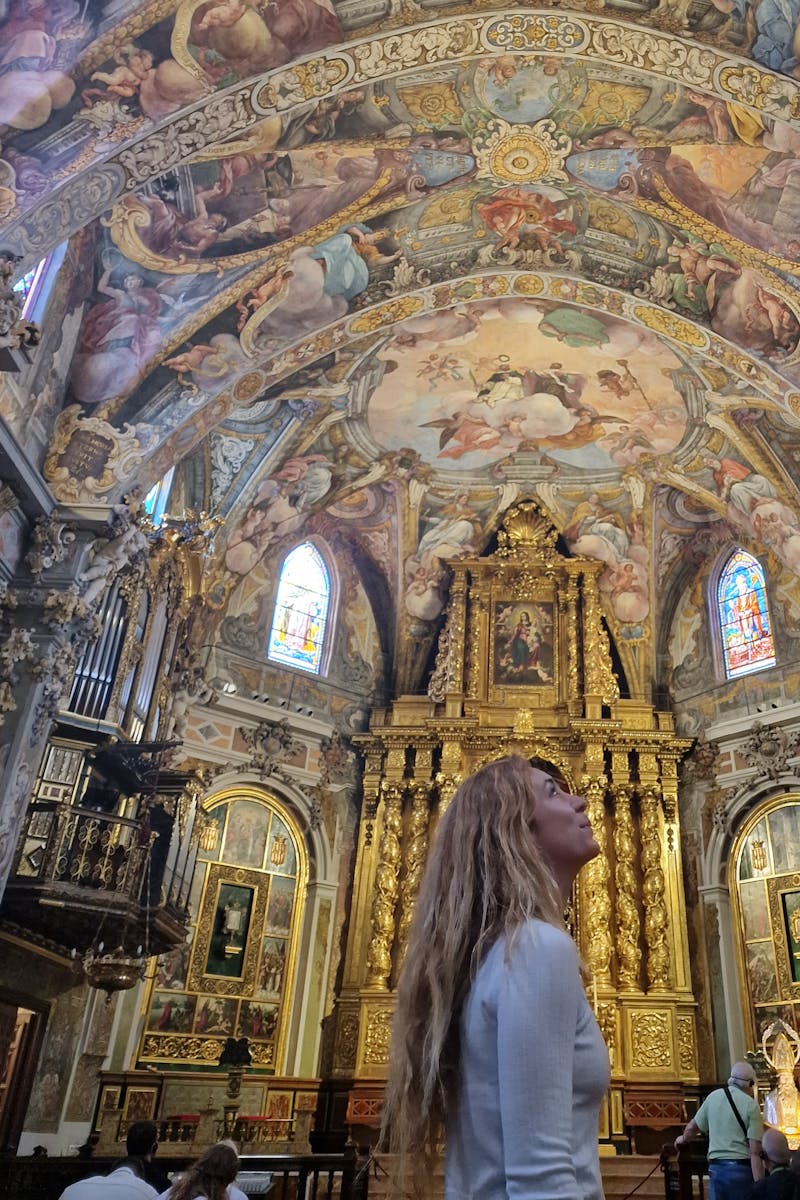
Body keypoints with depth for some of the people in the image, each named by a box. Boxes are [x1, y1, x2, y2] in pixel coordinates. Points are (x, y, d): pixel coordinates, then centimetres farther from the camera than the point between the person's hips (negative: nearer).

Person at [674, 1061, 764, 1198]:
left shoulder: (713, 1096, 7)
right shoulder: (751, 1105, -7)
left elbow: (693, 1127, 20)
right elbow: (755, 1152, -13)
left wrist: (683, 1139, 40)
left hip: (717, 1168, 4)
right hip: (742, 1168, -4)